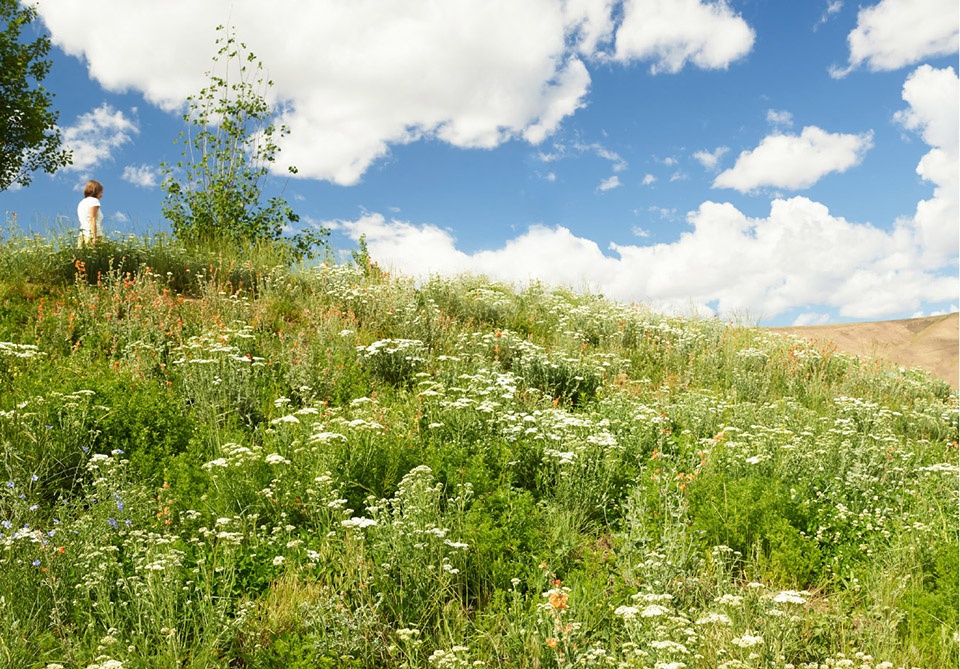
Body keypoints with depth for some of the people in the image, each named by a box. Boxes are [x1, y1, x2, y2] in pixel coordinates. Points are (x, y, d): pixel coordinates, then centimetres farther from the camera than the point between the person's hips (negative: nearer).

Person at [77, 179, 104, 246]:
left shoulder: (81, 203, 23)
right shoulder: (94, 200, 0)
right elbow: (93, 220, -11)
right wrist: (95, 238, -16)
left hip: (82, 236, 7)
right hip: (92, 235, -7)